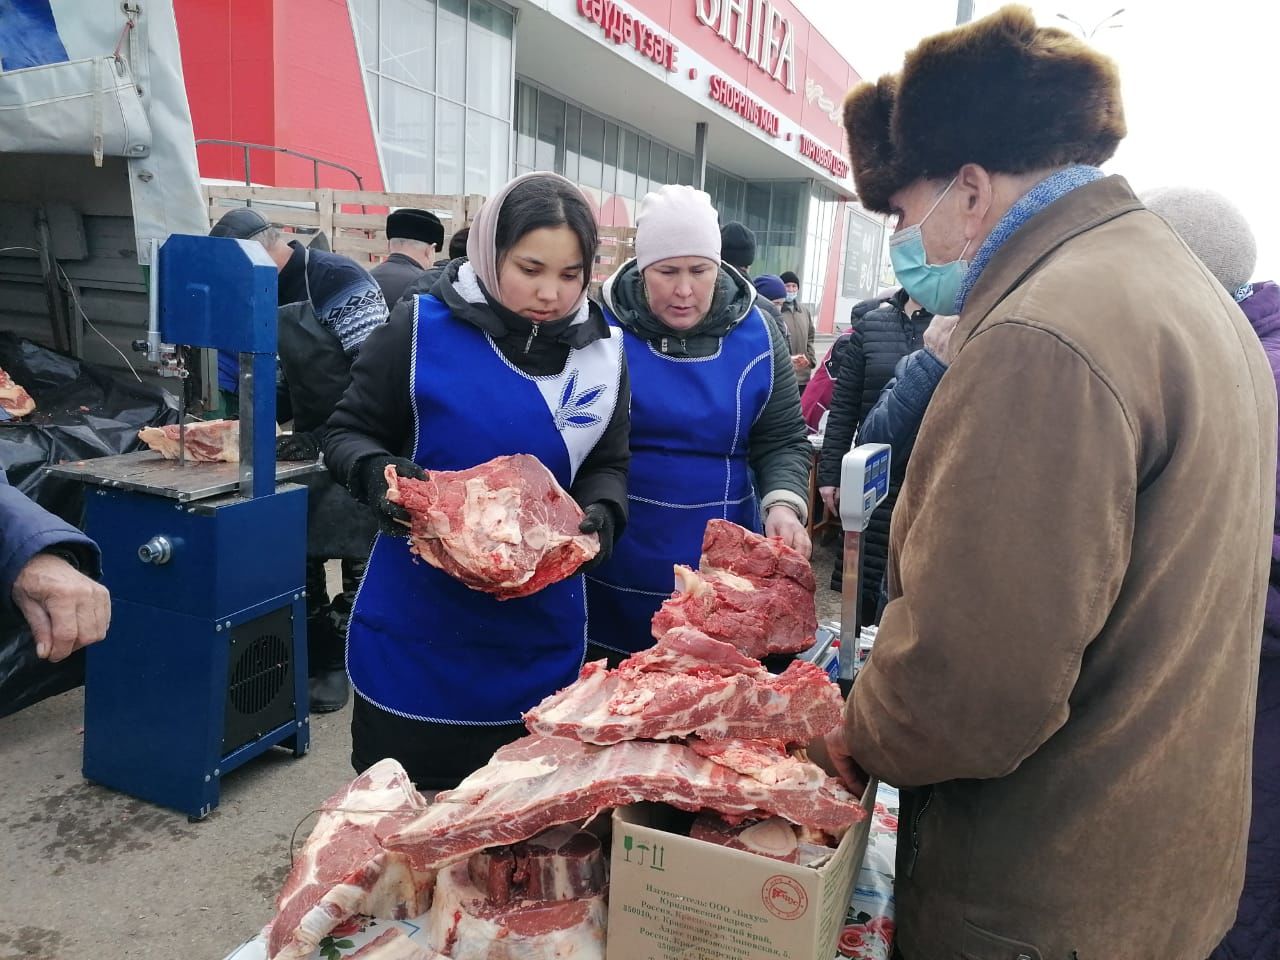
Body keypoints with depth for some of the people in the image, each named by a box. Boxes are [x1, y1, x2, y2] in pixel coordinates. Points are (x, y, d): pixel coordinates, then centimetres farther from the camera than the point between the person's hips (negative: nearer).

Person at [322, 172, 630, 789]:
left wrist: (600, 514, -15)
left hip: (540, 635, 3)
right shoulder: (421, 328, -9)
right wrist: (378, 473, -24)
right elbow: (349, 434, -2)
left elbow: (607, 465, 6)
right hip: (417, 627, -2)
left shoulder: (601, 351, 1)